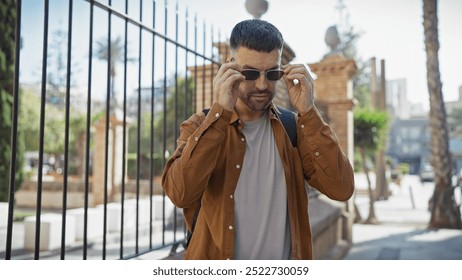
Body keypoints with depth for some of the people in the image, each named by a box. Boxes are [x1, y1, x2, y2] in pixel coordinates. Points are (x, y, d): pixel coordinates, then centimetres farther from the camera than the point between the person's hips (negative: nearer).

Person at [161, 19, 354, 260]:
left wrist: (307, 112, -21)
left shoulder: (295, 128, -3)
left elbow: (341, 189, -15)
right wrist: (220, 112, -27)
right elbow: (180, 193, -24)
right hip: (216, 255, -1)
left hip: (286, 256, 2)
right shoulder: (199, 126, -7)